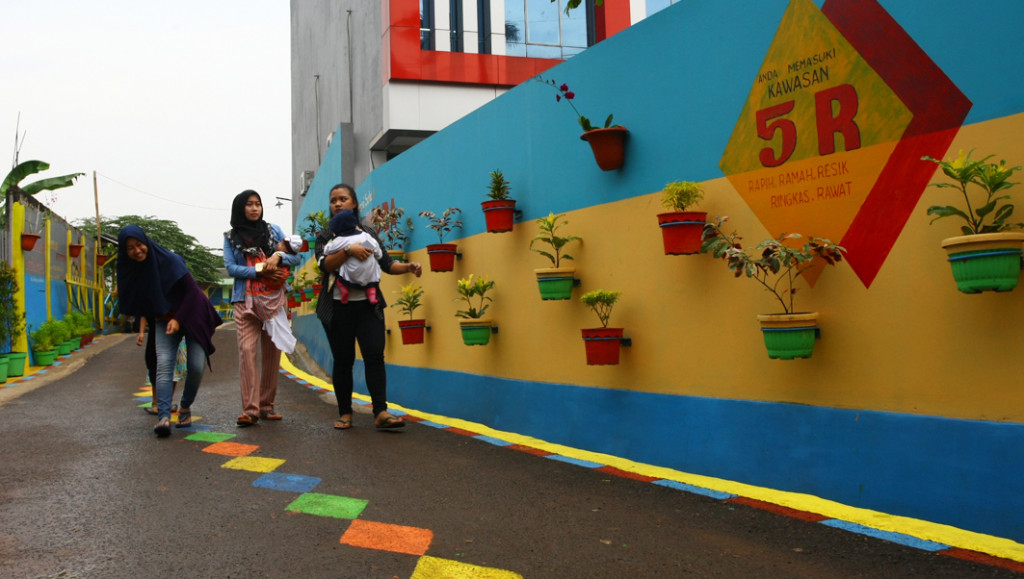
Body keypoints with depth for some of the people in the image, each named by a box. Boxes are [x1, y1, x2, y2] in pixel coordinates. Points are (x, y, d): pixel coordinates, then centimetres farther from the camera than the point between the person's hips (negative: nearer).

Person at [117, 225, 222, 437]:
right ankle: (163, 417, -26)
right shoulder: (130, 271, -3)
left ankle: (185, 407, 15)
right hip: (164, 320, 3)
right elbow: (132, 305, 12)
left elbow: (192, 290, -17)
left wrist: (178, 319, -21)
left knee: (197, 366, -10)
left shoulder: (169, 260, -20)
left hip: (191, 315, -3)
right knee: (164, 363, -18)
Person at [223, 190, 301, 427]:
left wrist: (278, 256, -11)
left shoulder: (273, 230, 13)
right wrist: (260, 270, -11)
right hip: (246, 300, -1)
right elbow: (230, 268, 0)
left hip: (274, 299, 1)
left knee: (272, 352, 1)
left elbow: (295, 257, 9)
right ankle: (250, 409, -16)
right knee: (247, 350, -14)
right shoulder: (231, 237, 11)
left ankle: (267, 405, 10)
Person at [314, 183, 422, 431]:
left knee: (374, 355, -10)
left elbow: (386, 264, 9)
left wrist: (408, 267, -10)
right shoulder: (325, 236, 7)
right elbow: (325, 264, -10)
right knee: (343, 360, 4)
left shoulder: (369, 233, 12)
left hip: (368, 305, 1)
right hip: (338, 306, -1)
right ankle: (344, 413, 14)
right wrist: (349, 250, -24)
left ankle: (381, 412, -12)